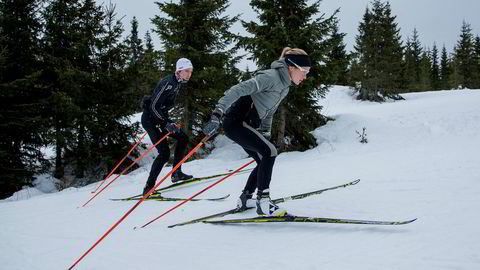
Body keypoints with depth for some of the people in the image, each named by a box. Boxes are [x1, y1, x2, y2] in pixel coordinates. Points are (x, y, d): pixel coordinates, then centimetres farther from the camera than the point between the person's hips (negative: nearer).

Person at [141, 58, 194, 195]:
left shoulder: (178, 82, 6)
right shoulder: (168, 83, -23)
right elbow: (154, 106, -26)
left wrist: (168, 121, 17)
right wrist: (166, 124, -27)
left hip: (159, 117, 9)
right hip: (150, 118, -9)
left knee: (183, 138, 6)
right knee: (164, 153, -13)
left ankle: (176, 173, 14)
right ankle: (148, 187, -8)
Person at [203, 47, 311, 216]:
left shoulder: (285, 86, 12)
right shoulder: (270, 77, -19)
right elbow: (237, 90, -27)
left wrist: (266, 134, 20)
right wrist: (218, 114, -35)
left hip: (246, 125, 10)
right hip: (236, 121, -10)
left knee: (265, 161, 13)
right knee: (269, 152, -21)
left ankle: (245, 199, 27)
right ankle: (263, 202, -18)